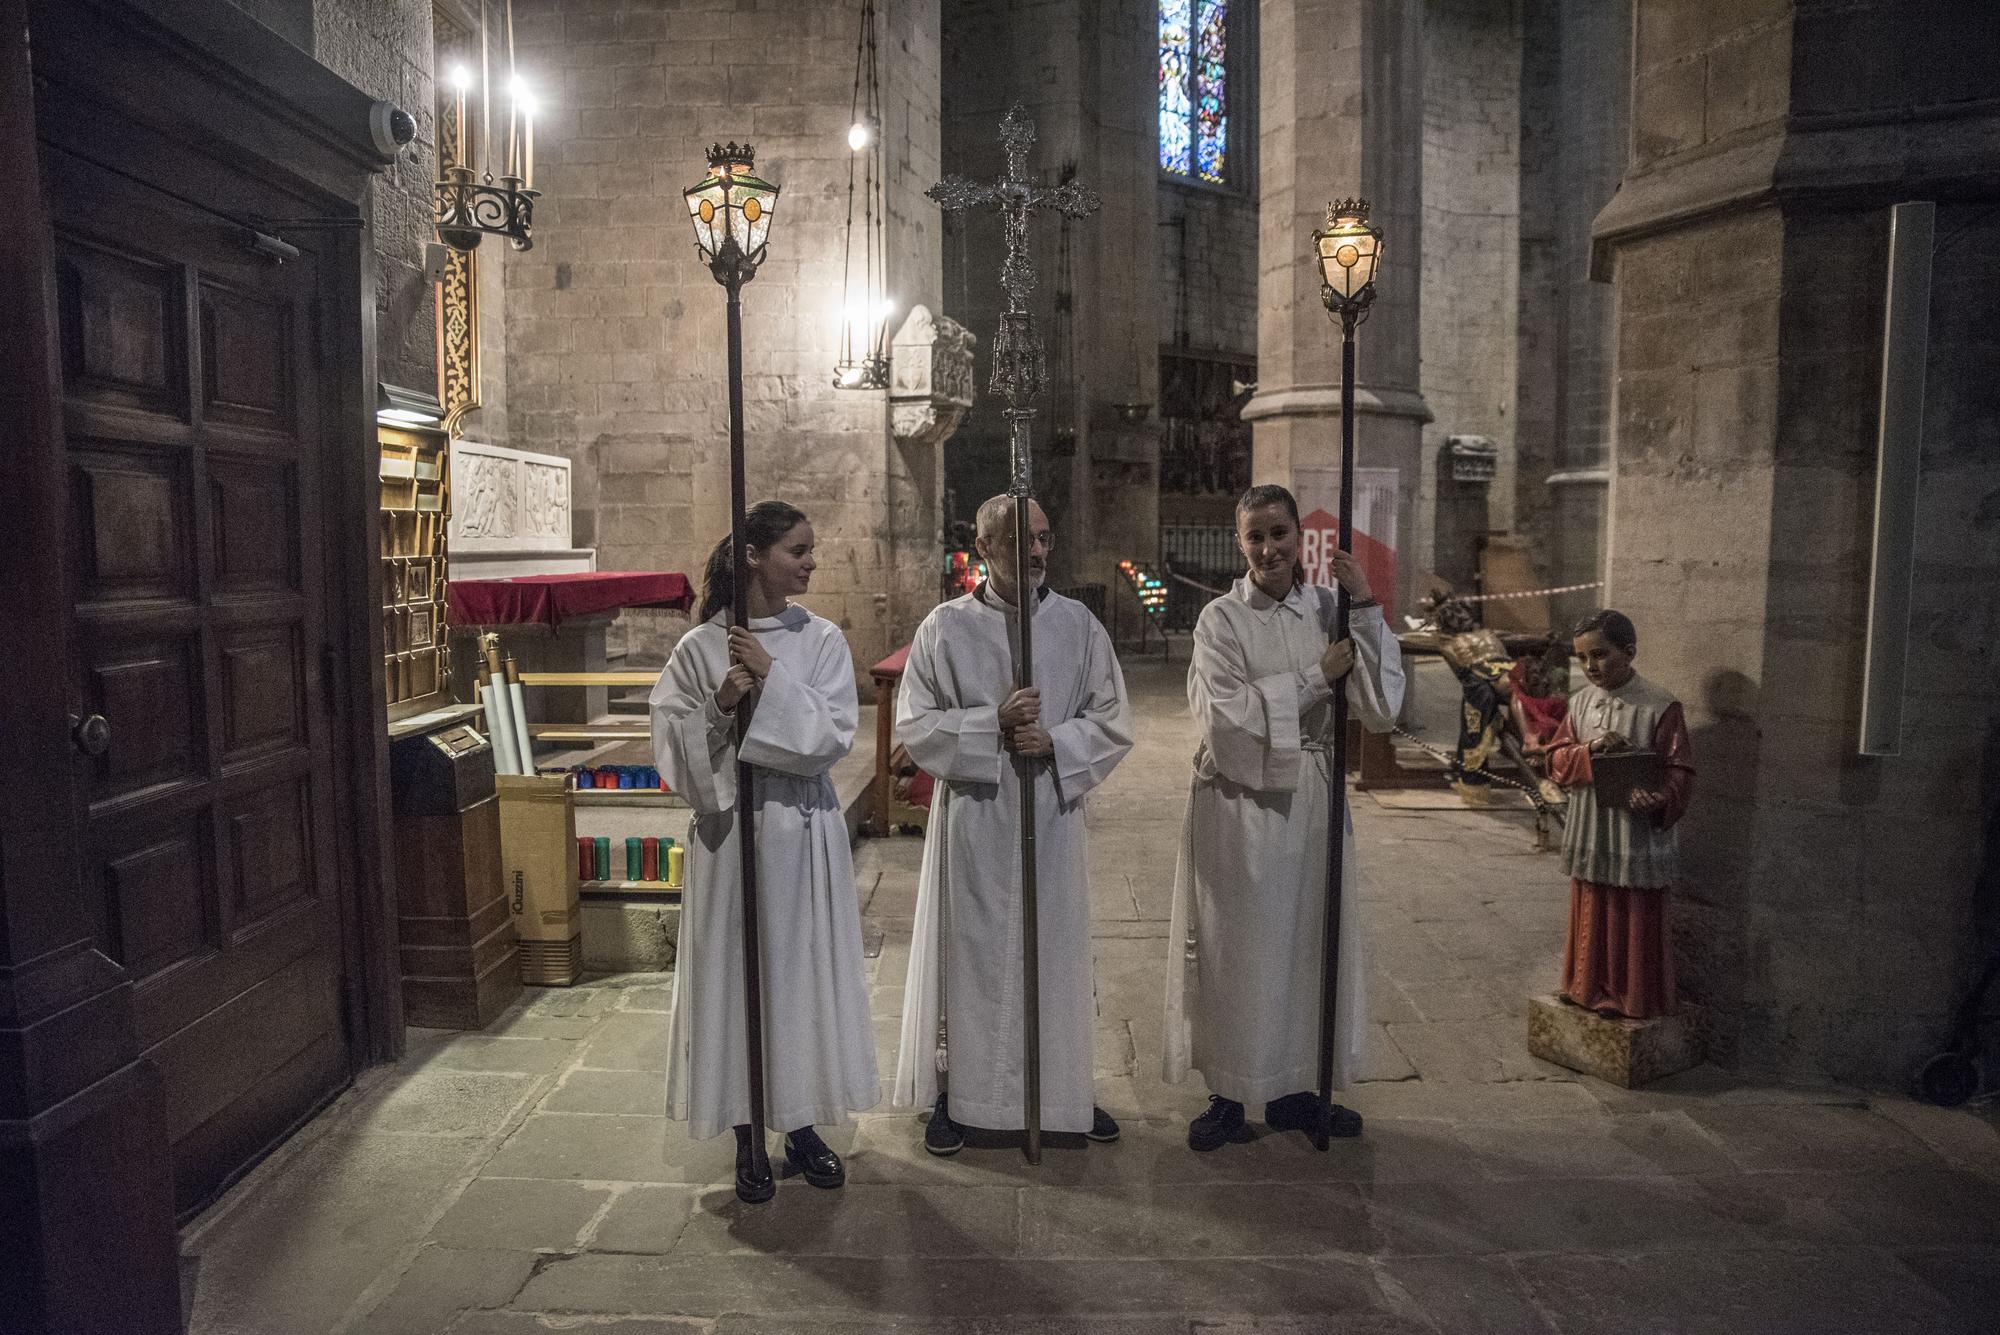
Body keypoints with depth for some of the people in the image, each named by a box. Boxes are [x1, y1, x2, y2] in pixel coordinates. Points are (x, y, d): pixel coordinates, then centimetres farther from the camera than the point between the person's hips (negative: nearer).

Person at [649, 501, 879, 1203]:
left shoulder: (822, 640, 1)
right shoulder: (699, 647, -3)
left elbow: (832, 736, -8)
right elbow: (671, 743, -3)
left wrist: (772, 679, -15)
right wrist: (720, 705, -19)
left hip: (804, 831, 1)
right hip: (729, 827, -1)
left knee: (803, 969, 9)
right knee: (735, 973, 6)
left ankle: (802, 1126, 27)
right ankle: (747, 1138, 22)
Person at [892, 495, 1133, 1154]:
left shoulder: (1079, 624, 1)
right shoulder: (946, 627, -3)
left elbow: (1114, 722, 3)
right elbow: (913, 723, -4)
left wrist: (1055, 741, -15)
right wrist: (993, 723, -17)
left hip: (1053, 812, 2)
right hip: (973, 816, -1)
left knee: (1056, 949, 12)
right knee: (970, 951, 7)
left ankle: (1066, 1089, 31)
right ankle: (958, 1092, 25)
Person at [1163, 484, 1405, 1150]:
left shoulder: (1329, 610, 2)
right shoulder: (1221, 619, -6)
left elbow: (1381, 710, -7)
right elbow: (1225, 717, -17)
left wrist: (1366, 608, -13)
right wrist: (1315, 678, -13)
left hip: (1311, 800, 4)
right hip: (1238, 803, -3)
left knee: (1306, 943, 12)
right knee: (1235, 948, 6)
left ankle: (1292, 1090, 30)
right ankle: (1228, 1095, 22)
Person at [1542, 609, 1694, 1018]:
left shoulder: (1661, 707, -10)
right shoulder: (1581, 702, 6)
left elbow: (1679, 770, -10)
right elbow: (1557, 760, 5)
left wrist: (1662, 799, -30)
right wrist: (1590, 750, -15)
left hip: (1638, 836, -5)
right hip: (1590, 836, 5)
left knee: (1637, 923, 5)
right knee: (1590, 917, 15)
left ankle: (1636, 998, 20)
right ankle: (1592, 989, 30)